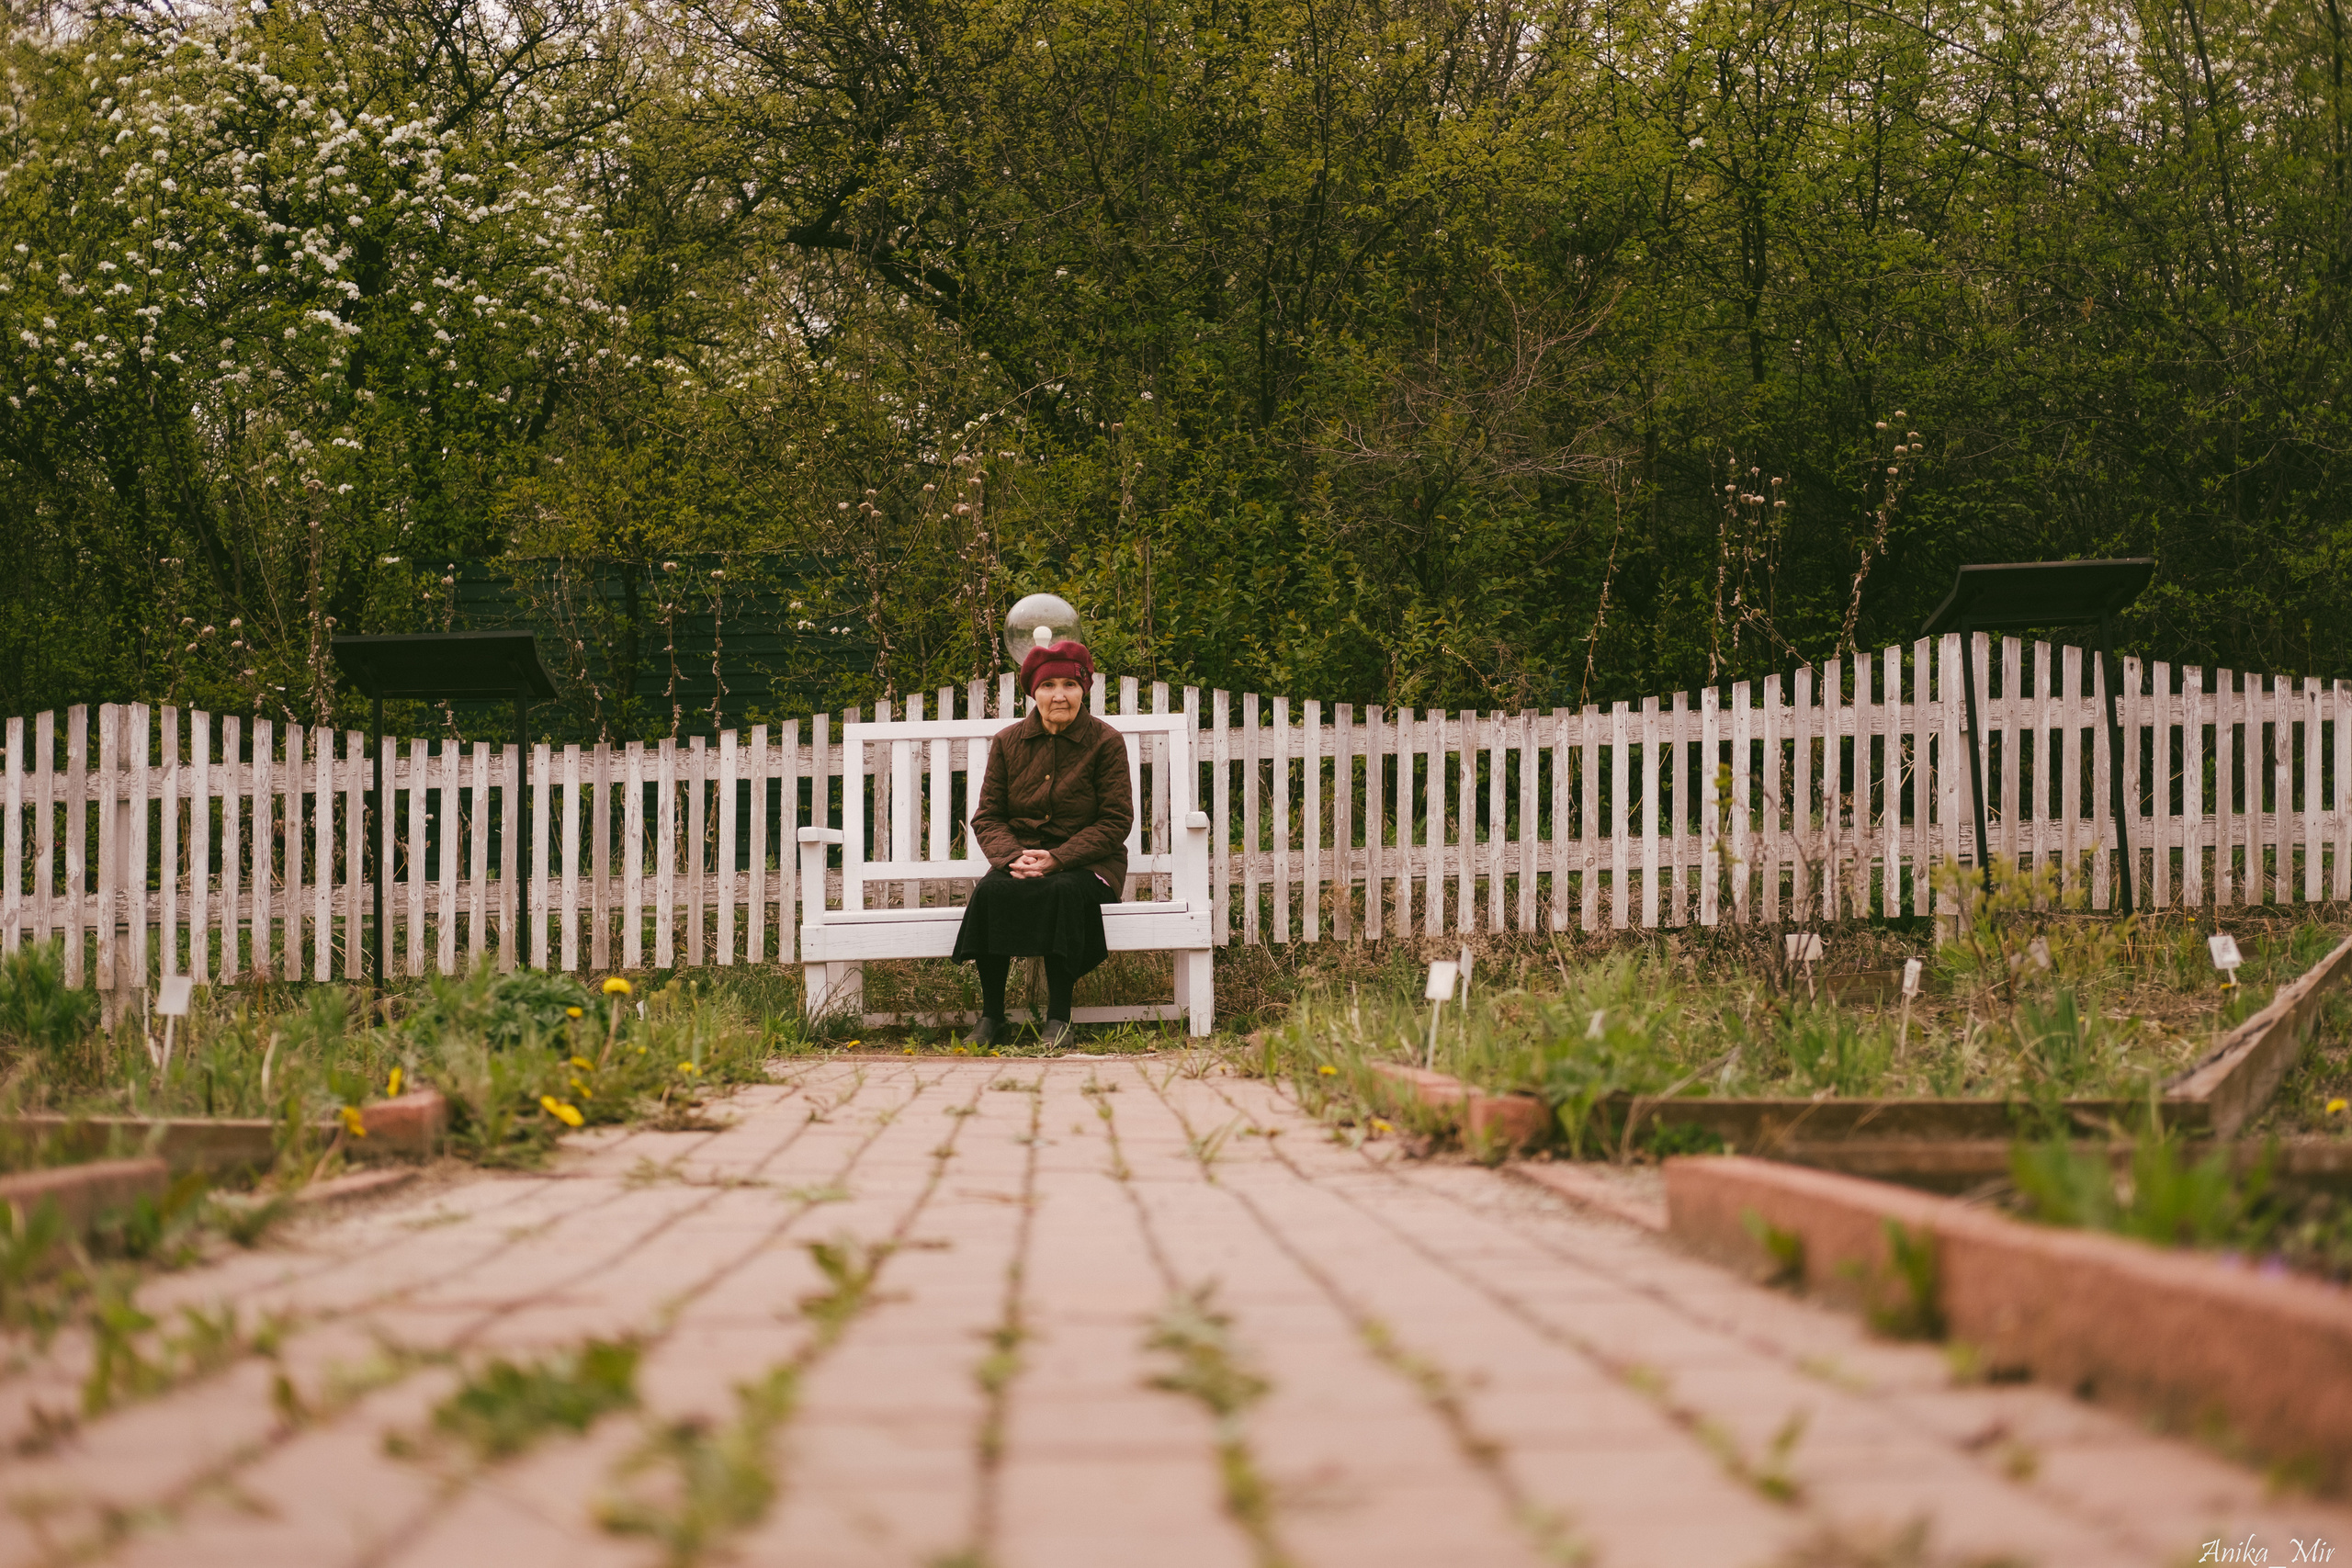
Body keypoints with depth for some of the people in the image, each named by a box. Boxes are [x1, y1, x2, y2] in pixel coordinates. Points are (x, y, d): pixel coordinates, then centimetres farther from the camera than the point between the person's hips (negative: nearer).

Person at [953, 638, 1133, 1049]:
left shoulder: (1106, 742, -1)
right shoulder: (1008, 742, 8)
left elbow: (1115, 822, -5)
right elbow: (987, 817, 7)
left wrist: (1057, 859, -18)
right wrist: (1012, 857, -15)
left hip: (1085, 862, -2)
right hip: (1020, 858, 3)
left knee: (1063, 891, -37)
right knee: (990, 890, -31)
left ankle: (1058, 1017, -29)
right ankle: (991, 1016, -22)